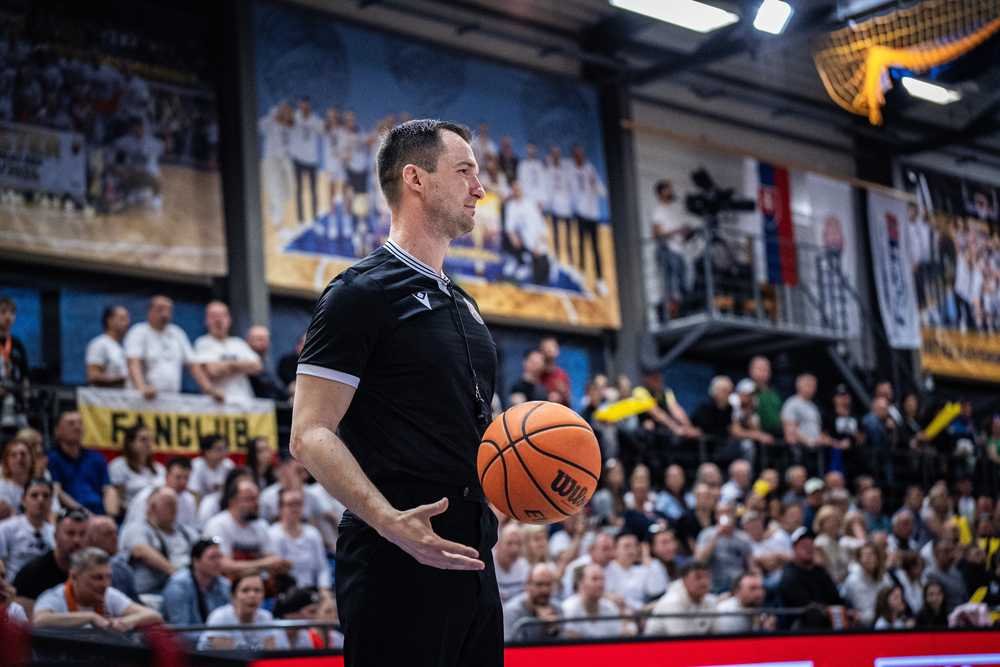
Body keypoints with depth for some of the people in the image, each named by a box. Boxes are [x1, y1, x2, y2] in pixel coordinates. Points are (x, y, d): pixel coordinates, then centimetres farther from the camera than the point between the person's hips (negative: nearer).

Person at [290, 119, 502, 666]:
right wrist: (390, 521, -28)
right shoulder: (363, 293, -7)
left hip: (469, 555, 8)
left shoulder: (461, 303, 19)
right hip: (398, 561, -8)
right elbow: (310, 436, -14)